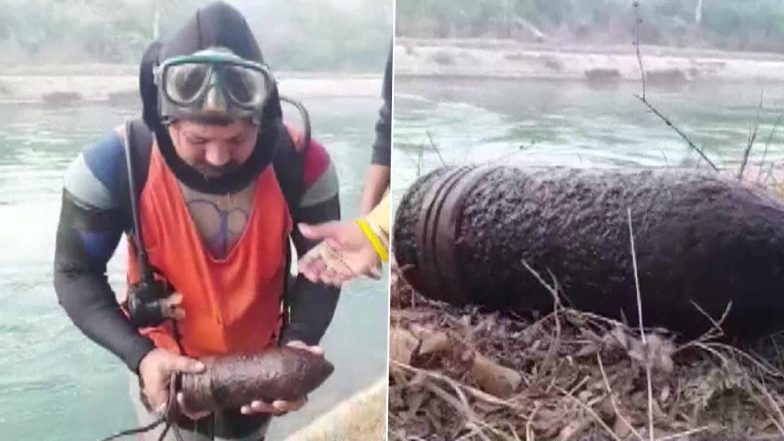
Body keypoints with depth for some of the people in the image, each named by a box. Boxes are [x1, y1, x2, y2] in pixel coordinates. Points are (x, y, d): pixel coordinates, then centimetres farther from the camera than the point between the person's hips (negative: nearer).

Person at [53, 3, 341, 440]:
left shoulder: (301, 163, -27)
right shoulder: (115, 165, -30)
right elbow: (76, 275, -18)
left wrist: (298, 342, -32)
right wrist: (139, 355, -33)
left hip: (260, 364, 2)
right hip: (165, 367, -1)